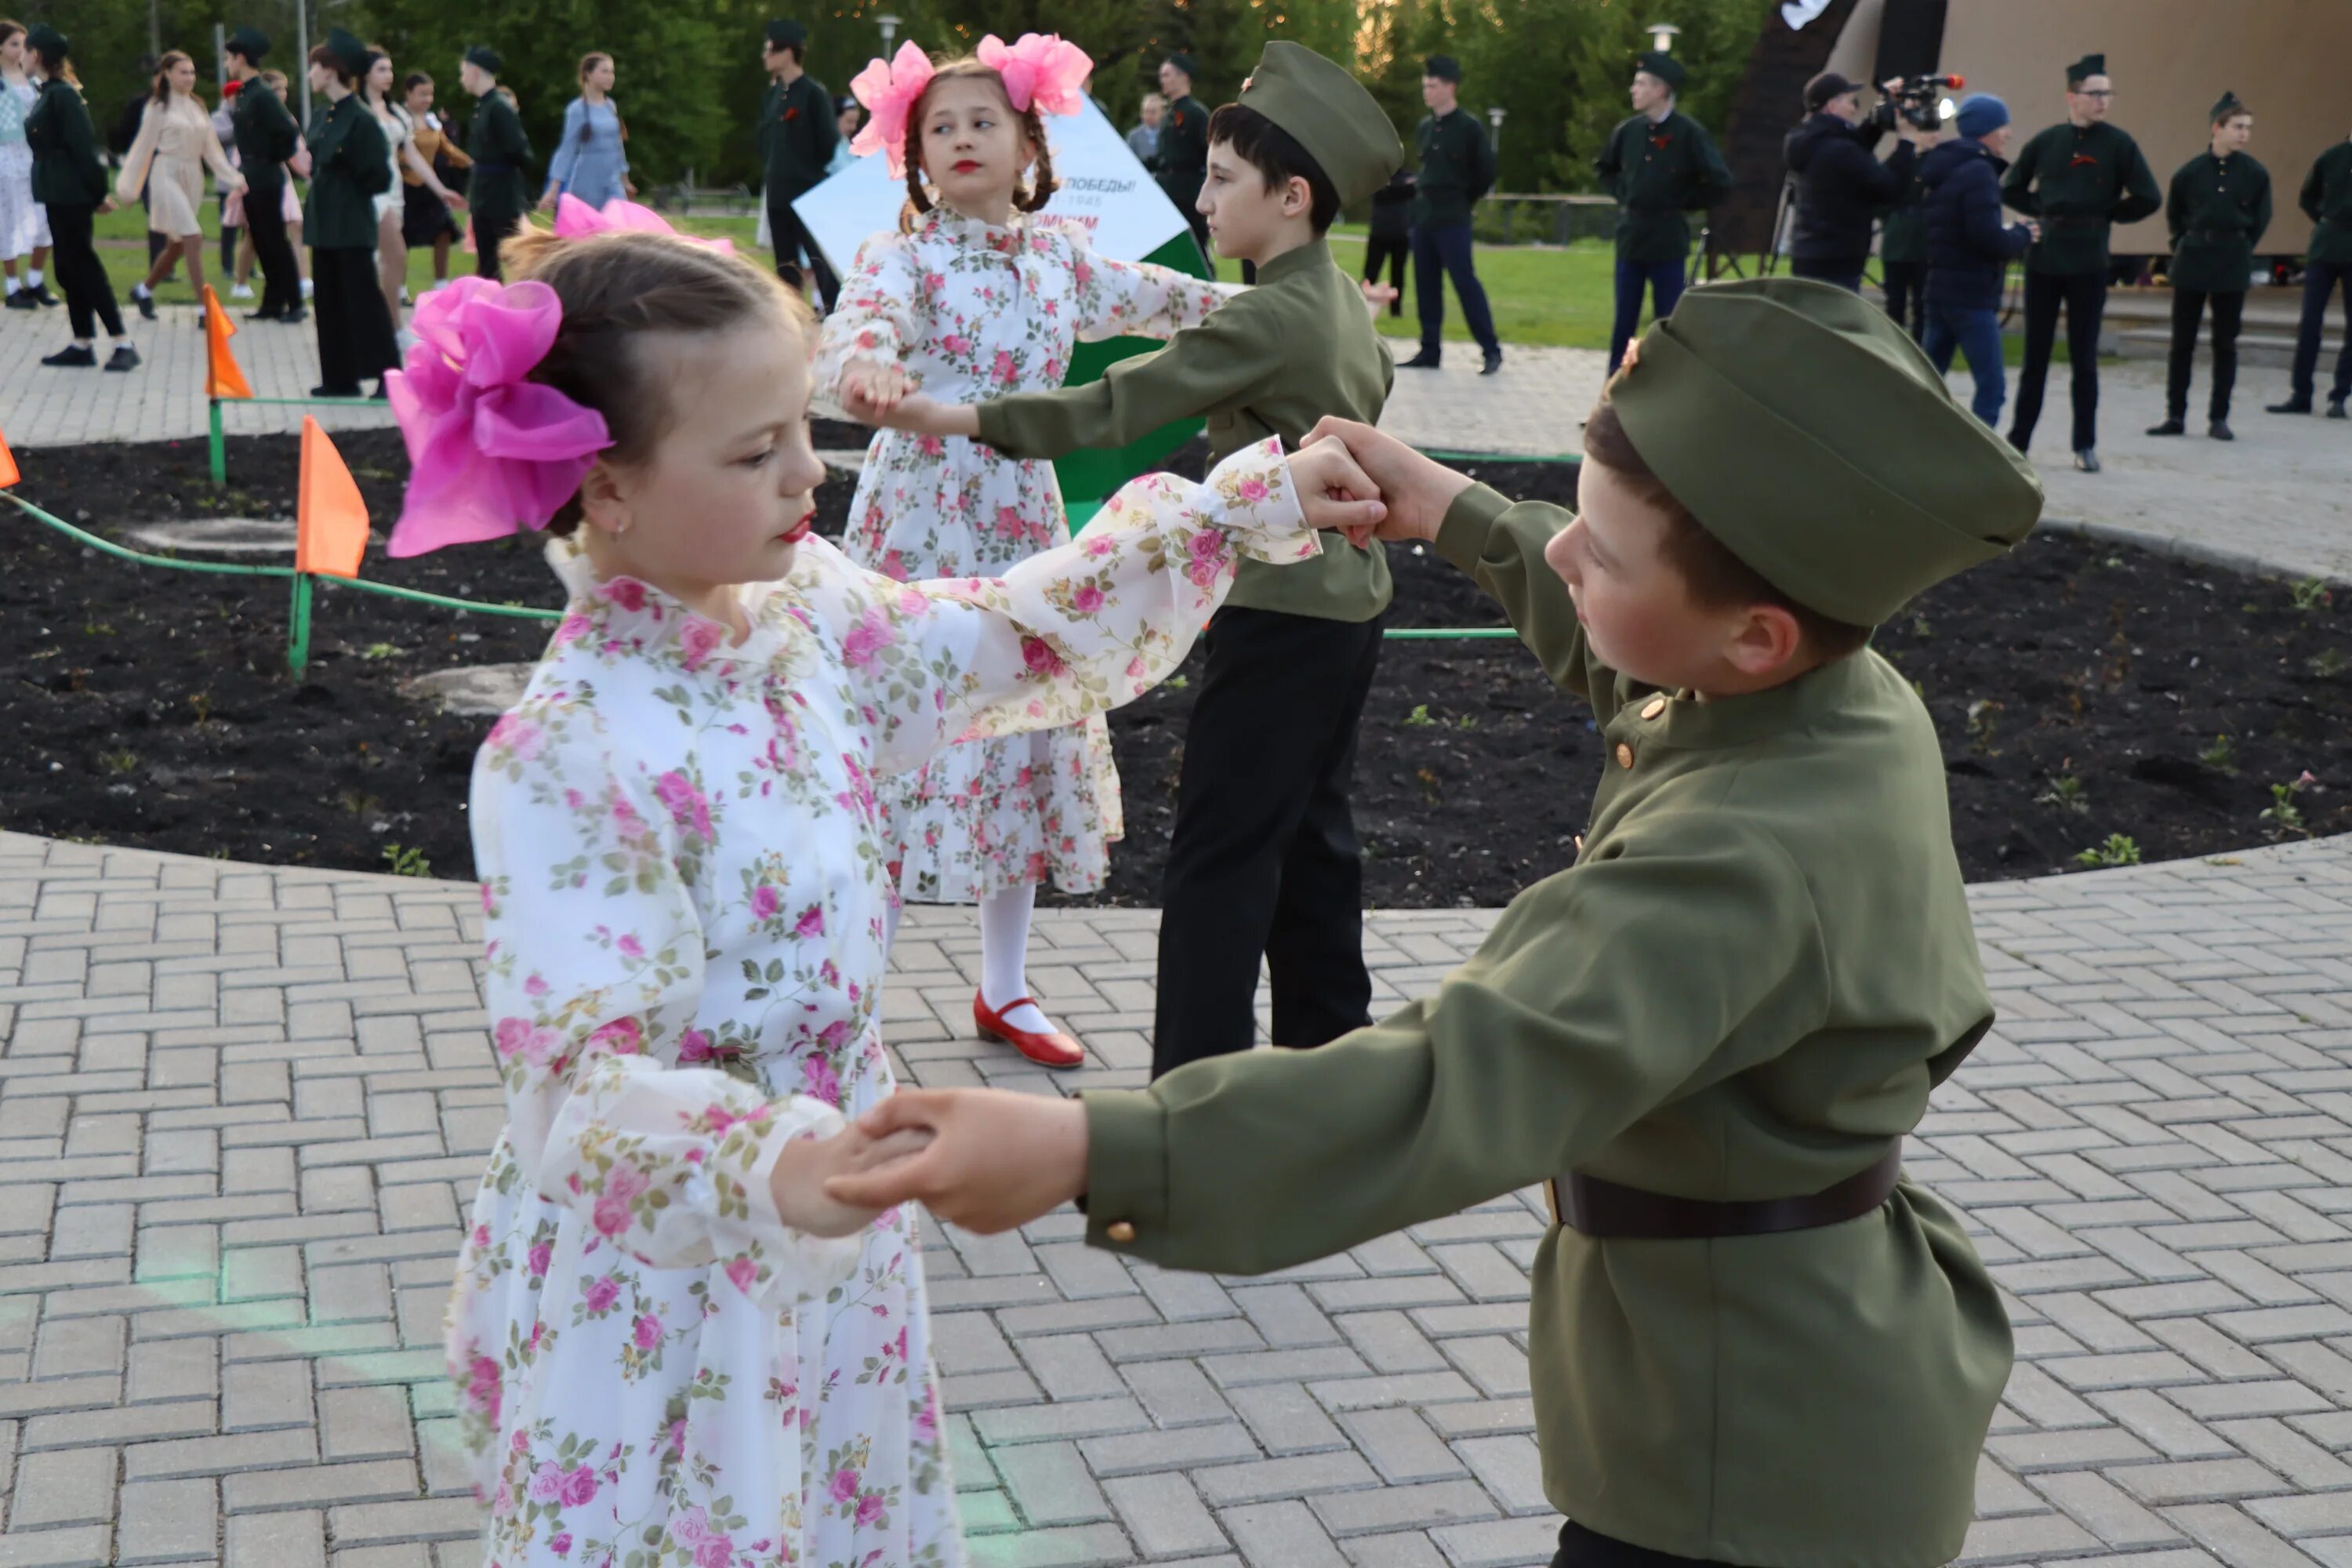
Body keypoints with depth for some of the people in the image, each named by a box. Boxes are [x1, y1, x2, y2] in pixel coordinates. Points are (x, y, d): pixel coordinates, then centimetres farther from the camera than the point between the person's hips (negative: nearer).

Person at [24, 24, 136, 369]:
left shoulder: (62, 95, -14)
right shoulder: (49, 93, 14)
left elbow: (84, 145, -17)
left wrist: (99, 192, -17)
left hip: (71, 194, -9)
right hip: (58, 193, 9)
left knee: (83, 266, -9)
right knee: (69, 269, 10)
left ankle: (123, 344, -9)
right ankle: (83, 344, 13)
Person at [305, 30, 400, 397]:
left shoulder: (360, 119, -14)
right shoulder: (322, 116, 10)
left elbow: (379, 177, -14)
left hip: (352, 226, -8)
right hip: (325, 221, 8)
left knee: (363, 298, -5)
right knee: (329, 301, 10)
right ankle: (340, 378, 17)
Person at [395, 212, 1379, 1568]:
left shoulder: (802, 611, -3)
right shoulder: (570, 757, -26)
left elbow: (1019, 643, 11)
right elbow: (586, 1077, -29)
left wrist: (1244, 508, 8)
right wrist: (774, 1167, -48)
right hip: (652, 1299, -7)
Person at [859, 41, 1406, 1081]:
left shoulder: (1266, 319, -19)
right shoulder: (1345, 304, 8)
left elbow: (1119, 403, -20)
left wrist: (967, 420, -17)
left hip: (1280, 615, -9)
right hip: (1347, 601, 9)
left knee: (1219, 852, -5)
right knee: (1309, 833, 17)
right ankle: (1329, 1044, 27)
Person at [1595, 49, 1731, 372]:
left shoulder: (1689, 133, -10)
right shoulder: (1628, 130, 4)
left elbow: (1719, 184, -9)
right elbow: (1606, 169, 24)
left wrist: (1681, 203, -4)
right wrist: (1623, 194, 10)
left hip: (1668, 240, -4)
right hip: (1630, 236, 4)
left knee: (1668, 321, 2)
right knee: (1624, 320, 9)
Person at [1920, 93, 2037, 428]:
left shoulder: (1944, 170, 16)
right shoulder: (1978, 172, -14)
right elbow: (1986, 237, -21)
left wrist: (2012, 235, 12)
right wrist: (2022, 236, -3)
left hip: (1940, 290, 10)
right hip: (1972, 296, -10)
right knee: (1992, 386, -8)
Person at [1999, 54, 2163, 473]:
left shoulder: (2118, 144, -1)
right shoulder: (2046, 141, 4)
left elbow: (2148, 198, -2)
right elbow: (2011, 189, 14)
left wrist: (2108, 215, 0)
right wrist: (2042, 211, 2)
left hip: (2088, 266, -2)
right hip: (2042, 261, 2)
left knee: (2084, 359, 3)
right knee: (2035, 355, 7)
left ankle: (2085, 446, 11)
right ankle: (2018, 440, 14)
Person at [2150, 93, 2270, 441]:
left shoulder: (2255, 174, -2)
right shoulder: (2190, 172, -2)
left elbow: (2260, 220, 9)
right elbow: (2173, 215, 12)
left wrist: (2240, 248, 7)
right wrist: (2185, 244, 7)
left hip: (2232, 266, 0)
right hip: (2191, 262, 0)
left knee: (2225, 344, 4)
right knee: (2182, 342, 4)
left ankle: (2218, 418, 10)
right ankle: (2175, 416, 11)